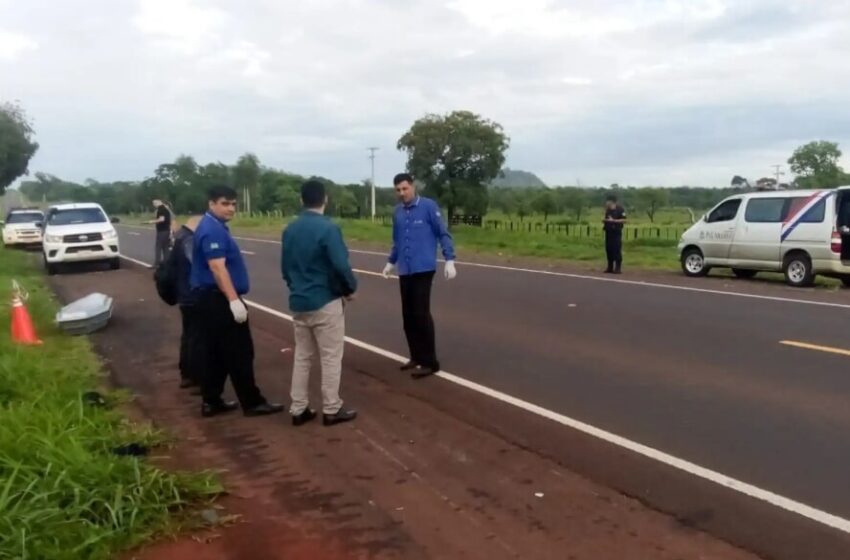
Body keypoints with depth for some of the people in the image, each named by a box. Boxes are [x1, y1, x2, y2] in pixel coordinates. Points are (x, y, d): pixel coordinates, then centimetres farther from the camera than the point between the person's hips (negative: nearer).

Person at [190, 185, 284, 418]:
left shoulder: (215, 227, 16)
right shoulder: (213, 230, -17)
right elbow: (217, 268, -25)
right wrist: (234, 300, -28)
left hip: (212, 298, 10)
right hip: (219, 299, -10)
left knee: (216, 353, 13)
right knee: (239, 352, -3)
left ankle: (211, 401, 18)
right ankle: (252, 402, 4)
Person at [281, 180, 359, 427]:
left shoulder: (290, 230, 5)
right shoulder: (328, 228, -16)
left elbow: (285, 267, 13)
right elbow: (341, 266, -20)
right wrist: (350, 288, -3)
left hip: (298, 302, 7)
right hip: (326, 302, -6)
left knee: (302, 356, 13)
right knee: (331, 358, 4)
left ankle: (298, 409, 17)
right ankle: (331, 410, 10)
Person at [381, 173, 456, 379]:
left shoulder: (428, 206, -6)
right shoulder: (398, 212, 11)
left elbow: (443, 234, -6)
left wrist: (449, 260, -13)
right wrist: (391, 262, 28)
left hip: (423, 269, -6)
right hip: (404, 271, 6)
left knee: (421, 314, -8)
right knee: (408, 315, 9)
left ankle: (430, 362, 0)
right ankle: (416, 357, 21)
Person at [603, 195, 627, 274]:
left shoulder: (620, 209, -7)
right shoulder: (608, 210, 15)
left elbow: (624, 220, -12)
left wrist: (613, 220, -19)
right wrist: (604, 220, 2)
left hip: (616, 232, -7)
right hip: (608, 232, 7)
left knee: (617, 250, -8)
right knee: (608, 249, 6)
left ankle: (618, 268, -5)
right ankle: (610, 267, 13)